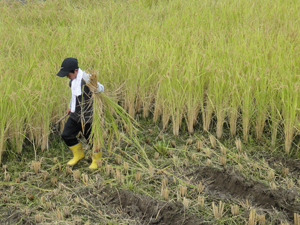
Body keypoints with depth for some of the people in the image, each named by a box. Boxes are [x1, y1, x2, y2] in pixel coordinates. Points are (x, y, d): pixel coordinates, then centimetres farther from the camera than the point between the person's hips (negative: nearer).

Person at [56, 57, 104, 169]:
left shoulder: (85, 78, -21)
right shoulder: (73, 80, 5)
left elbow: (101, 89, -24)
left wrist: (95, 85, -48)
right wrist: (71, 106, 33)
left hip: (86, 117, -9)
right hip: (75, 115, 9)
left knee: (91, 138, 5)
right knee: (66, 135, 13)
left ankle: (97, 160, 29)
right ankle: (78, 155, 36)